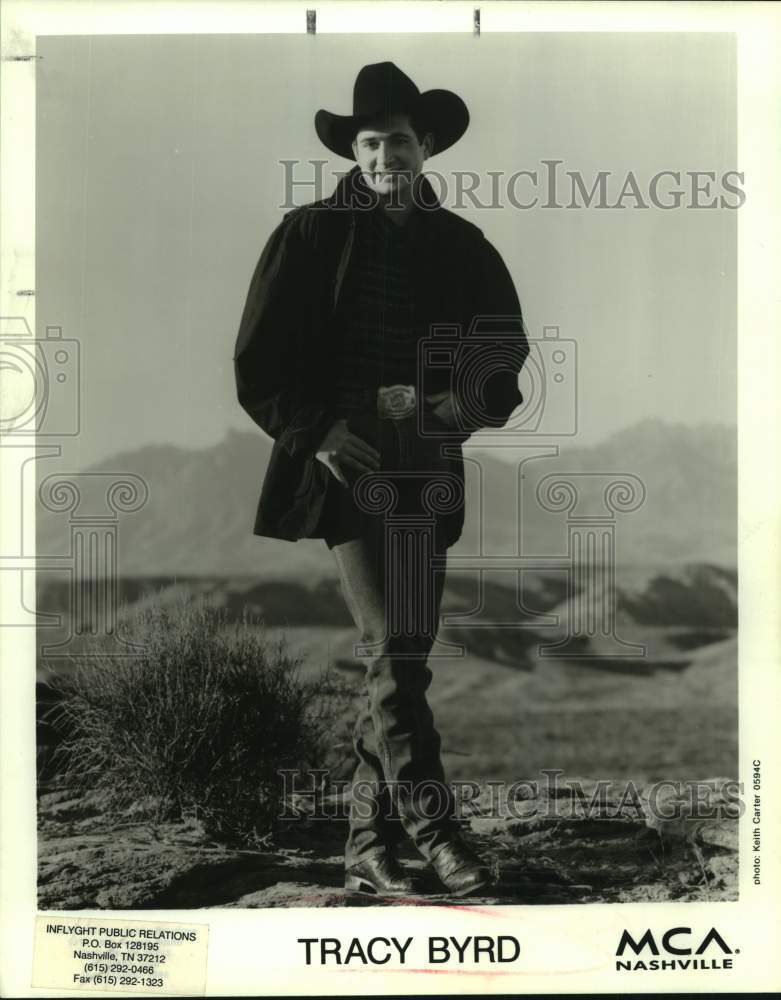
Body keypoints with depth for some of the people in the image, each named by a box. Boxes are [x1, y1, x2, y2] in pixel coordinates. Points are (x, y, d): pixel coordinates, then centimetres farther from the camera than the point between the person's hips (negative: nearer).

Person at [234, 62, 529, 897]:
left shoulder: (461, 246, 11)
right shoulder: (309, 235, 4)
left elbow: (506, 365, 14)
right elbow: (258, 361, 3)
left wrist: (456, 404, -7)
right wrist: (315, 430, -10)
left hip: (425, 478, 3)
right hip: (344, 467, -3)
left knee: (404, 657, 5)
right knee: (392, 651, -13)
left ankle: (370, 844, 17)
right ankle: (433, 828, -5)